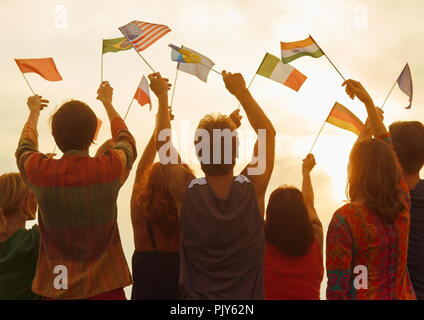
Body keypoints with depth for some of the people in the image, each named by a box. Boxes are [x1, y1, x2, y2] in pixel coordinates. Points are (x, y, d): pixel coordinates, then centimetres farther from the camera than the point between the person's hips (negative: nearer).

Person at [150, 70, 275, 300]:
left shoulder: (186, 192, -18)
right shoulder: (253, 189, -15)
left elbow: (163, 143, -2)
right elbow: (268, 133, -1)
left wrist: (162, 97, 7)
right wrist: (242, 92, 5)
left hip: (196, 296, 0)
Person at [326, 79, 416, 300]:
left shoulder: (345, 219, -22)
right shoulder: (402, 205, -6)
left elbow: (337, 286, -21)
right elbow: (387, 148, 8)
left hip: (364, 297, -5)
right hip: (403, 295, 5)